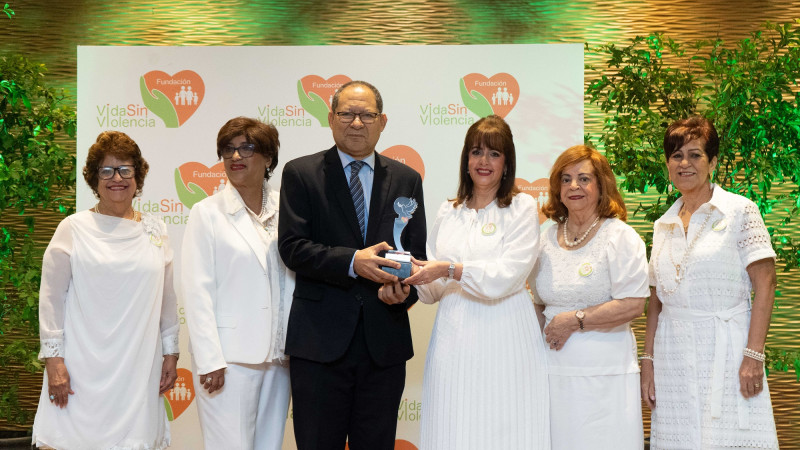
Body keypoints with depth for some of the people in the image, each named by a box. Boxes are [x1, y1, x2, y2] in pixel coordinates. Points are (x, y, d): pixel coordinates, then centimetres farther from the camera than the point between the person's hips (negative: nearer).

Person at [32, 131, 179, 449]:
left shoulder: (155, 230, 10)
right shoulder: (74, 229, 2)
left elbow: (167, 298, 14)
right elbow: (51, 298, 0)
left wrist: (170, 353, 12)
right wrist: (53, 358, -5)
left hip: (140, 365, 3)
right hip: (84, 368, -2)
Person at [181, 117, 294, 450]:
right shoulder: (207, 213, -1)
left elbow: (295, 279, 11)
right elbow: (196, 291, -5)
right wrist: (209, 360, -12)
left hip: (277, 357, 4)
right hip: (229, 359, -4)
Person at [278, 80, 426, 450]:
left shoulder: (406, 180, 11)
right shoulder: (300, 174, 2)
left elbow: (417, 251, 8)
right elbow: (291, 247, -7)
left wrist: (403, 288, -14)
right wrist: (352, 262, -21)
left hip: (385, 340, 3)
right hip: (320, 338, -2)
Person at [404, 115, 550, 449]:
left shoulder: (522, 208, 1)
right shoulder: (448, 212, 15)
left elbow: (507, 276, -12)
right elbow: (434, 290, 14)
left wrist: (450, 270, -19)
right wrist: (415, 272, -7)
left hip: (503, 341, -4)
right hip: (453, 338, 4)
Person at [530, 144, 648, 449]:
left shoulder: (620, 236, -4)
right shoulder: (547, 238, 13)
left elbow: (633, 305, -13)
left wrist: (575, 320, -12)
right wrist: (544, 331, 1)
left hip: (603, 370, -5)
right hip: (554, 365, 5)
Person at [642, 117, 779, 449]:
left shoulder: (740, 211, -1)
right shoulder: (663, 225, 14)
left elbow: (764, 286, -7)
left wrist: (753, 356, -15)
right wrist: (648, 361, 8)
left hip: (725, 351, -4)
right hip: (674, 356, 4)